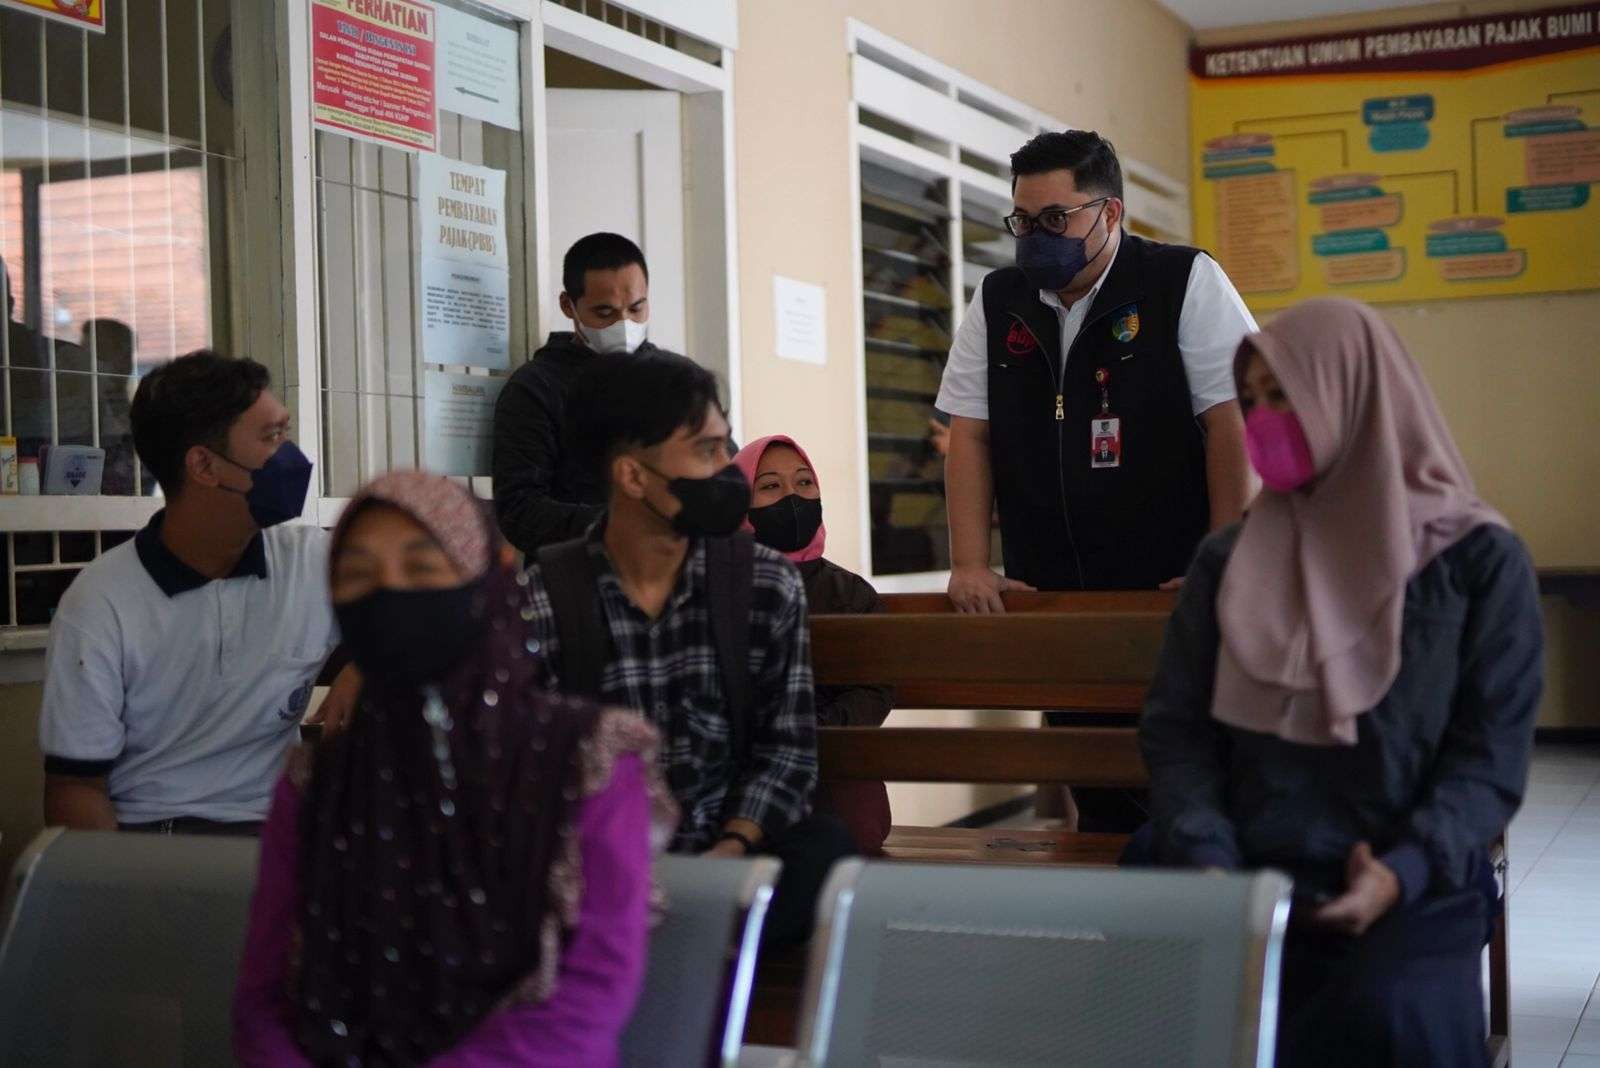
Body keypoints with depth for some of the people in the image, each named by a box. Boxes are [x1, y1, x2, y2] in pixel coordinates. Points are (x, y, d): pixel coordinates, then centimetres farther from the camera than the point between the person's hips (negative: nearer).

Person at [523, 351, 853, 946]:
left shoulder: (770, 586, 4)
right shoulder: (538, 600, -3)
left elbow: (787, 746, 4)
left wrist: (731, 847, -15)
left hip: (734, 849, 3)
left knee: (826, 849, -31)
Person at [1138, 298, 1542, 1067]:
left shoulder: (1480, 559, 4)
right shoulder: (1226, 560, 13)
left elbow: (1491, 754, 0)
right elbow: (1176, 729, 8)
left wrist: (1403, 872, -17)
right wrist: (1207, 860, -11)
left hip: (1415, 886, -2)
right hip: (1247, 876, 2)